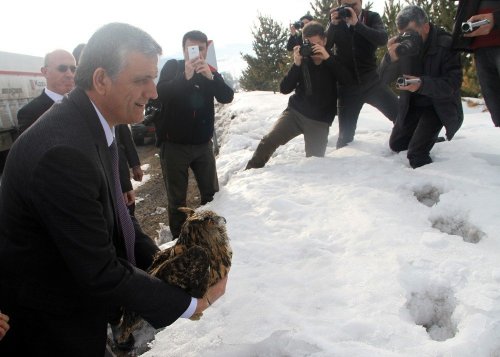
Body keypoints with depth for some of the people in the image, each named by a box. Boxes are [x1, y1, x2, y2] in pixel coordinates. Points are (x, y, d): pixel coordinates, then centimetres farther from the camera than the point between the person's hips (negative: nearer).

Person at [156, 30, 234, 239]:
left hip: (203, 143, 3)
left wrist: (211, 77, -25)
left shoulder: (210, 72, 9)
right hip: (174, 144, -3)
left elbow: (227, 97, -7)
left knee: (212, 194, 4)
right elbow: (161, 94, -17)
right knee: (177, 200, 0)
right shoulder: (172, 67, 0)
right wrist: (186, 76, -32)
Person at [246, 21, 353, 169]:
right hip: (295, 112, 0)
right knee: (268, 141, -16)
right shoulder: (302, 60, 3)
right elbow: (284, 89, -5)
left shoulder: (332, 60, 3)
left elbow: (348, 79, -16)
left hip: (319, 121, 0)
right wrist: (296, 65, -18)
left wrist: (327, 58, -23)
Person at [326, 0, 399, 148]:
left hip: (372, 80, 0)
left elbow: (382, 39, -19)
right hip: (347, 85, 0)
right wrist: (333, 24, -22)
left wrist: (357, 24, -26)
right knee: (345, 134, 4)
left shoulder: (372, 17, 0)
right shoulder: (336, 21, 3)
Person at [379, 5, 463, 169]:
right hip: (411, 104, 6)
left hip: (438, 105, -6)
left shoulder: (446, 44, -23)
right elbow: (385, 77, -10)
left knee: (416, 153, -21)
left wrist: (422, 84, -45)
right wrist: (391, 57, -33)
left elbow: (453, 83, -27)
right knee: (396, 145, 17)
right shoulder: (404, 45, -9)